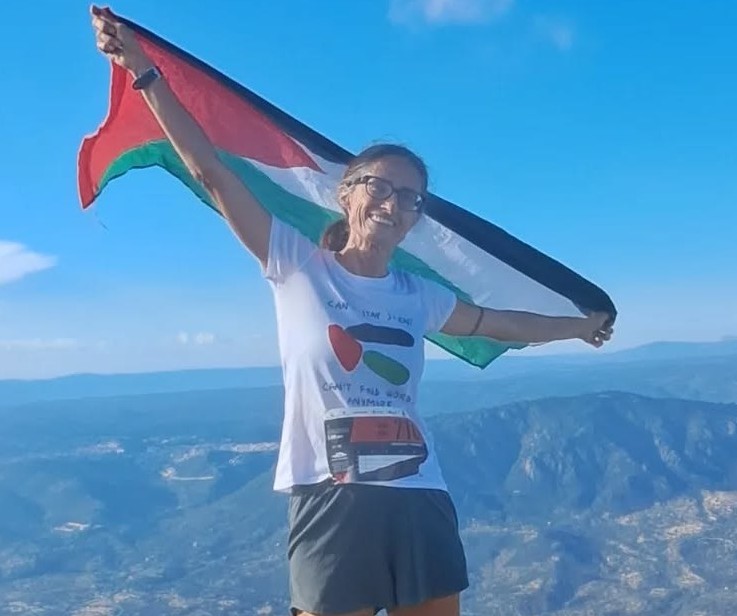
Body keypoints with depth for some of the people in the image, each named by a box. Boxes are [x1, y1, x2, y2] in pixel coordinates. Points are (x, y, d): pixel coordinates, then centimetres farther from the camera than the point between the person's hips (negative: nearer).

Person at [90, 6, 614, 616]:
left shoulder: (417, 296, 11)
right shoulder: (297, 266, 1)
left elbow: (503, 323, 29)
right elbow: (211, 171, -4)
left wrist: (582, 324, 41)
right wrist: (144, 71, -7)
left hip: (420, 503, 4)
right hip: (332, 502, -4)